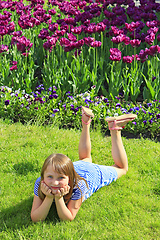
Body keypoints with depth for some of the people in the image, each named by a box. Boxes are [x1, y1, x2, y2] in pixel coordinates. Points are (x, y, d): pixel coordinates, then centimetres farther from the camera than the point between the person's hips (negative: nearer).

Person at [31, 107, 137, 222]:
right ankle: (86, 123, 46)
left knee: (121, 168, 26)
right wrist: (48, 198, -52)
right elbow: (35, 218, -37)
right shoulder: (40, 183, -40)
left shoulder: (77, 186, -48)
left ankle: (115, 129, 26)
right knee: (85, 158, 38)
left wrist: (59, 198, -54)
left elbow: (68, 218, -39)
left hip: (93, 173, -3)